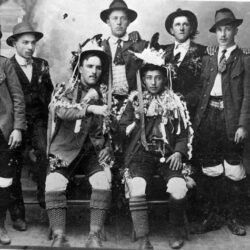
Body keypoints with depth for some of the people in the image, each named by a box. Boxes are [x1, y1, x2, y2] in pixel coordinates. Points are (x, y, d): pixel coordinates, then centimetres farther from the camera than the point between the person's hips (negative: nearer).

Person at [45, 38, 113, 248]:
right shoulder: (66, 92, 3)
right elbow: (62, 111, -20)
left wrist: (107, 148, -5)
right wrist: (90, 108, -34)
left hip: (94, 151, 1)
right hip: (66, 150, -1)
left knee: (103, 182, -26)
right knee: (53, 184, -24)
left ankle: (95, 236, -17)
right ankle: (59, 236, -14)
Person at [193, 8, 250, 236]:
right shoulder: (208, 59, 14)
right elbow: (201, 89, 12)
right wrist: (197, 118, 2)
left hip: (231, 119, -3)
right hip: (208, 117, 4)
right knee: (210, 170, 9)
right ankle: (214, 215, 23)